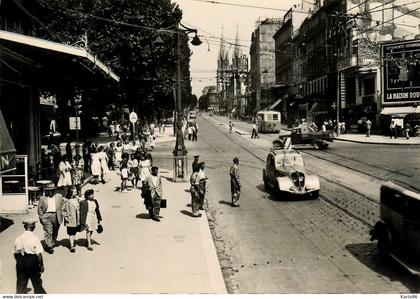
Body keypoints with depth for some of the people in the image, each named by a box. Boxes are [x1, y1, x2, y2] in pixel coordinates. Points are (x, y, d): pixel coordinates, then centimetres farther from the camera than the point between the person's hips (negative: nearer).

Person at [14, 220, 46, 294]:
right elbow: (38, 254, -17)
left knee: (21, 283, 14)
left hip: (21, 263, 4)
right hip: (32, 262, -3)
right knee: (37, 283, 14)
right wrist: (41, 265, -6)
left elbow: (15, 253, 3)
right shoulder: (35, 238, -17)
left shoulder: (18, 238, -4)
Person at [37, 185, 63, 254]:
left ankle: (53, 243, 33)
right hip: (47, 216, -2)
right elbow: (39, 208, 6)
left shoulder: (59, 197, 8)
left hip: (56, 216, 3)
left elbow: (62, 206, 10)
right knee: (48, 232, -9)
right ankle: (49, 247, -8)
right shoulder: (42, 198, 4)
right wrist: (41, 217, -2)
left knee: (55, 232, 14)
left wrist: (61, 215, 3)